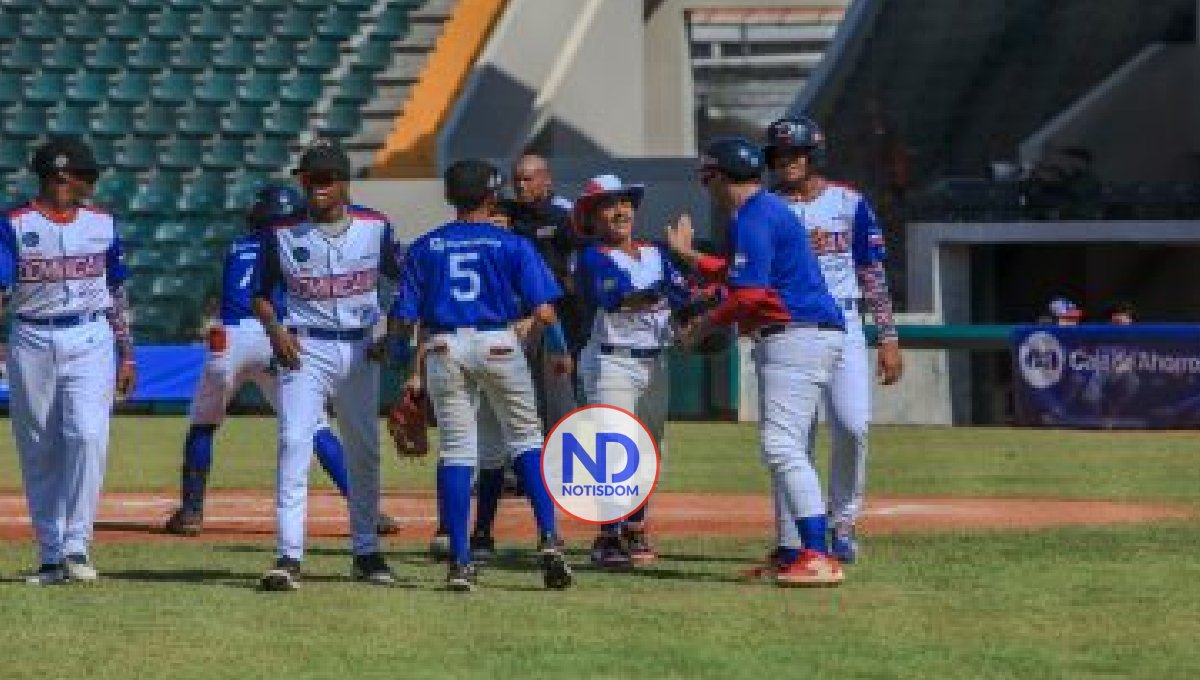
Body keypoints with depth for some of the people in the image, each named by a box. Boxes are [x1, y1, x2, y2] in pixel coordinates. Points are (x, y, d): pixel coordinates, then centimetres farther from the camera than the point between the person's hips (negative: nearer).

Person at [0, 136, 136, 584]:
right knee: (38, 451, 3)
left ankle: (76, 547, -15)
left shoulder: (100, 224, 10)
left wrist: (126, 354, 12)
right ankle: (50, 555, 10)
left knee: (87, 435, -17)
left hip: (90, 342, 1)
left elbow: (116, 294, 16)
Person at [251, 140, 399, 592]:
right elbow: (261, 294, 5)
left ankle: (366, 553, 23)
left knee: (364, 451, 10)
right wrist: (275, 330, -13)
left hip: (360, 349, 2)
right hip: (304, 349, -2)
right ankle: (288, 558, -20)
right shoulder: (281, 232, -3)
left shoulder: (374, 227, 1)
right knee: (294, 443, -16)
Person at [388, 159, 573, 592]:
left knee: (455, 449, 5)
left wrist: (398, 353, 20)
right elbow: (543, 309, -5)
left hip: (443, 348, 1)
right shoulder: (511, 245, 1)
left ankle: (460, 561, 0)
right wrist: (559, 350, 10)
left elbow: (404, 314, 3)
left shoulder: (425, 247, 6)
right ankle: (548, 541, -3)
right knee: (526, 438, 11)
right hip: (498, 343, -1)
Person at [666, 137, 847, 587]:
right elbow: (739, 276, 31)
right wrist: (688, 254, 38)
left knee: (781, 445, -17)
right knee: (780, 447, 17)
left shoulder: (751, 219, -12)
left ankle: (820, 557, -26)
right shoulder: (768, 210, 21)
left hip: (797, 335, -11)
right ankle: (793, 552, 20)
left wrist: (704, 326, -7)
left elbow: (748, 294, -20)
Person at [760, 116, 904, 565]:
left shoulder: (848, 203, 6)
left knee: (852, 425, -13)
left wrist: (889, 338, 0)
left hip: (841, 325, 0)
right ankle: (792, 541, 0)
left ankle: (842, 523, 4)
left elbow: (873, 275, 6)